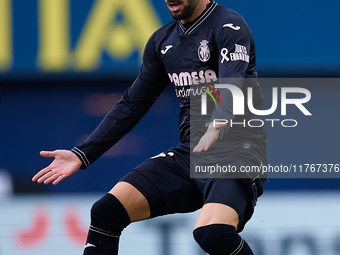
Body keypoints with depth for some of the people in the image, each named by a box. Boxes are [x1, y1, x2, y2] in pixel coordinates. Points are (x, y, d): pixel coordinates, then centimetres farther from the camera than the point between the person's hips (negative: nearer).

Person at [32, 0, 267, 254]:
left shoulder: (229, 26, -9)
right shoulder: (162, 41, 14)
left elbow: (234, 91, -26)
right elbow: (132, 105, 20)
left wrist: (216, 130, -47)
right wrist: (82, 155, 13)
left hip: (238, 154, -7)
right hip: (188, 154, 7)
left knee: (211, 233, -34)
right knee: (105, 211, -8)